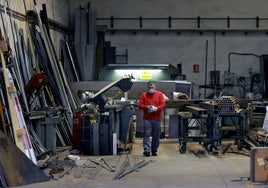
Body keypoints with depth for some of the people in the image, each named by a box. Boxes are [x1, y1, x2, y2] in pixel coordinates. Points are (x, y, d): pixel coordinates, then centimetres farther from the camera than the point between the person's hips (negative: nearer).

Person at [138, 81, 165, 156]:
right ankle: (147, 150, -10)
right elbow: (140, 105, 2)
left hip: (157, 119, 1)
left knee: (156, 135, 5)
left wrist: (156, 108, -17)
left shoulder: (160, 94, 7)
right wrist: (147, 107, -14)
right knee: (147, 134, -8)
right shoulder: (144, 95, 8)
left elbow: (163, 105, 0)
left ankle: (154, 150, 16)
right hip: (147, 119, -1)